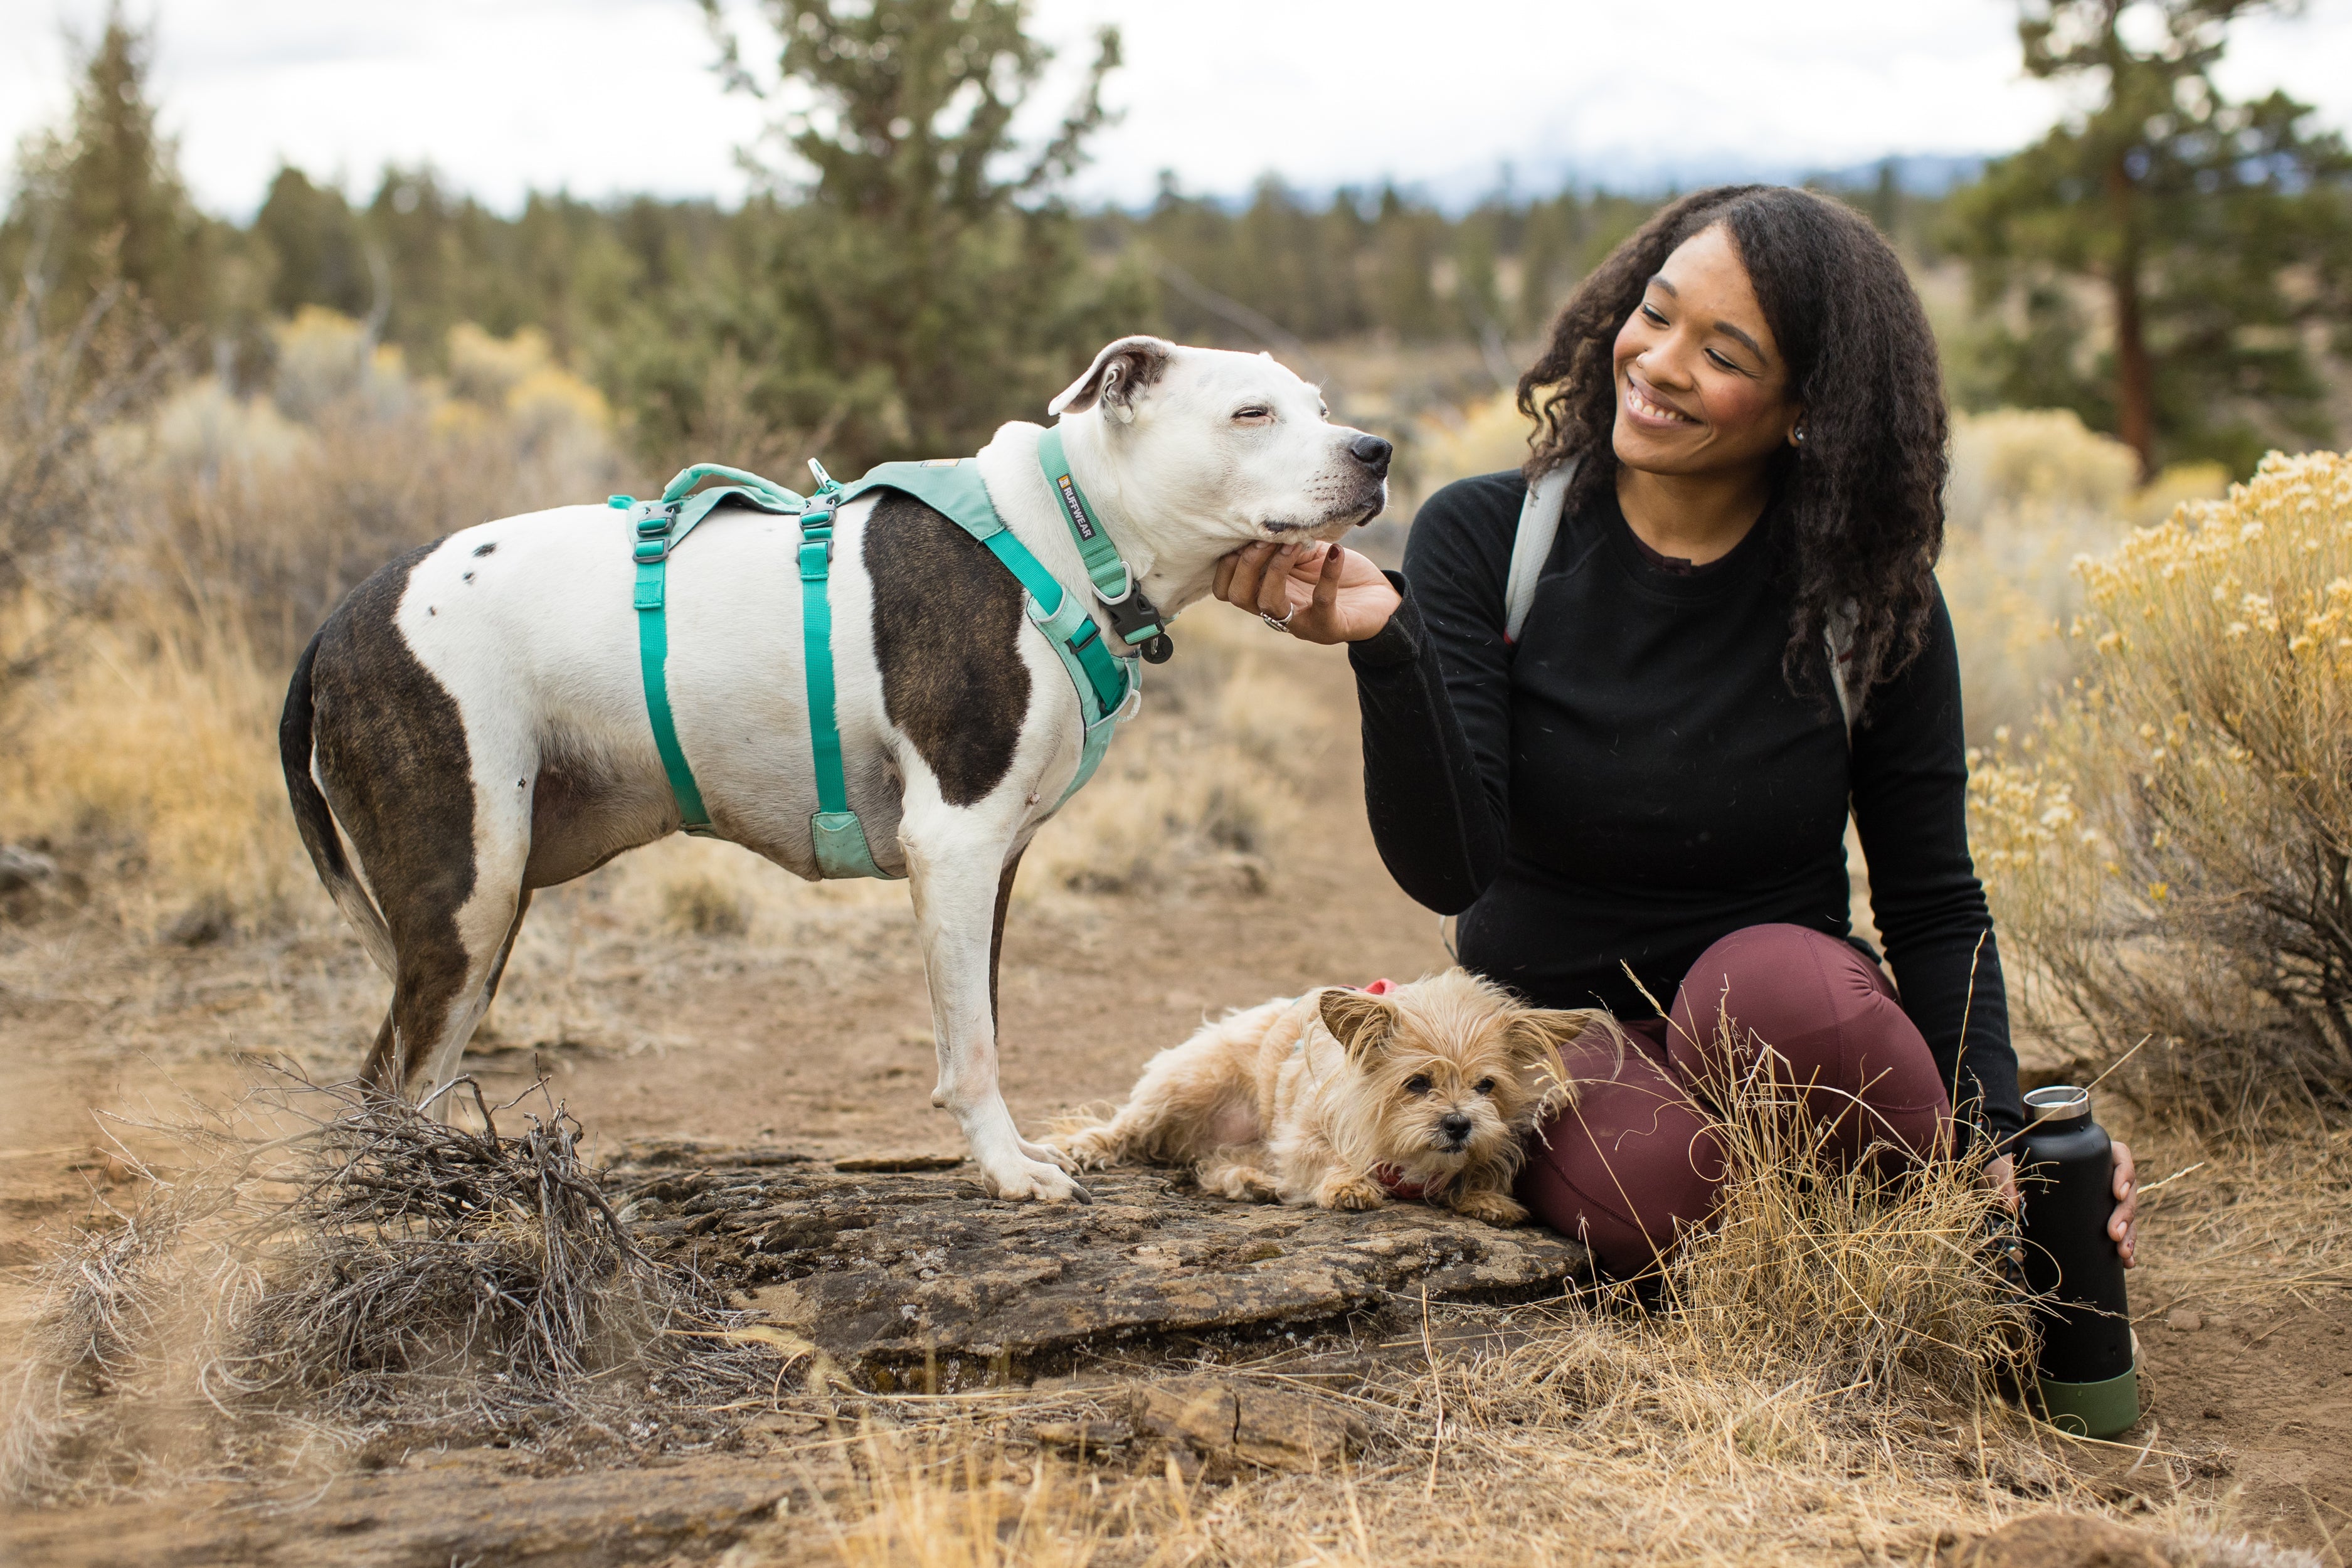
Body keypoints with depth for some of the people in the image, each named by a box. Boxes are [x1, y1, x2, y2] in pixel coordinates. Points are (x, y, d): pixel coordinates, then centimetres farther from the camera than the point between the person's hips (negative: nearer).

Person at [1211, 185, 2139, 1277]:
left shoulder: (1866, 600, -6)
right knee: (1649, 1186, -35)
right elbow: (1446, 870, -19)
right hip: (1554, 1029, -1)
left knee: (1772, 978, -35)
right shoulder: (1483, 539, -8)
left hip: (1787, 1026, 1)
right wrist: (1386, 641, -36)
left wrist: (1999, 1137, -17)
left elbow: (1935, 909, -1)